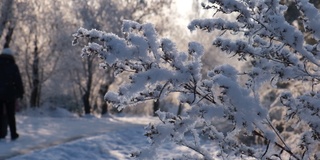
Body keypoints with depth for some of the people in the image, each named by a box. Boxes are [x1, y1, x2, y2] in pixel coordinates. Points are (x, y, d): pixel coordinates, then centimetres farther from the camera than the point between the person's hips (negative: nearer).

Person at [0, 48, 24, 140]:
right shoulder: (13, 67, -5)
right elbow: (18, 81, -6)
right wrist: (20, 93, 2)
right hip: (10, 94, -2)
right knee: (10, 115, 6)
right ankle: (13, 134, 7)